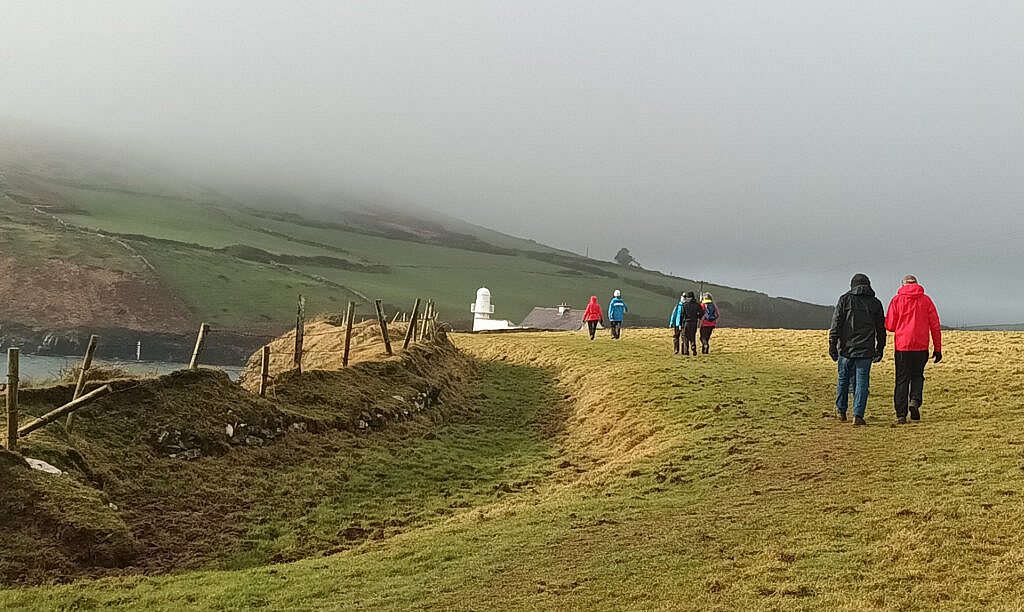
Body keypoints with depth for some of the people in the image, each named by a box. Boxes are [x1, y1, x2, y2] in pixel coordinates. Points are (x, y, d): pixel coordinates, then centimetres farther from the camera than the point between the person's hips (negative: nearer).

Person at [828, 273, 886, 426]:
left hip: (846, 348, -1)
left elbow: (836, 324, -5)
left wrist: (832, 345, -2)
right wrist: (880, 349, 19)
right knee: (862, 381, 1)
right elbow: (881, 329, 11)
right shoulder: (875, 303, 8)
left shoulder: (845, 299, 1)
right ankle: (858, 415, -6)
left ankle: (841, 410, 26)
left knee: (843, 379, 14)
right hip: (866, 350, 1)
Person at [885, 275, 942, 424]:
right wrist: (938, 349, 9)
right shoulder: (926, 300, 4)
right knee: (917, 376, 18)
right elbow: (935, 326, 4)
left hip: (902, 346, -1)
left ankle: (901, 414, 2)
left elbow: (889, 326, -1)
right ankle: (915, 400, -7)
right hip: (921, 347, 1)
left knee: (902, 379, 5)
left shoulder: (897, 300, 0)